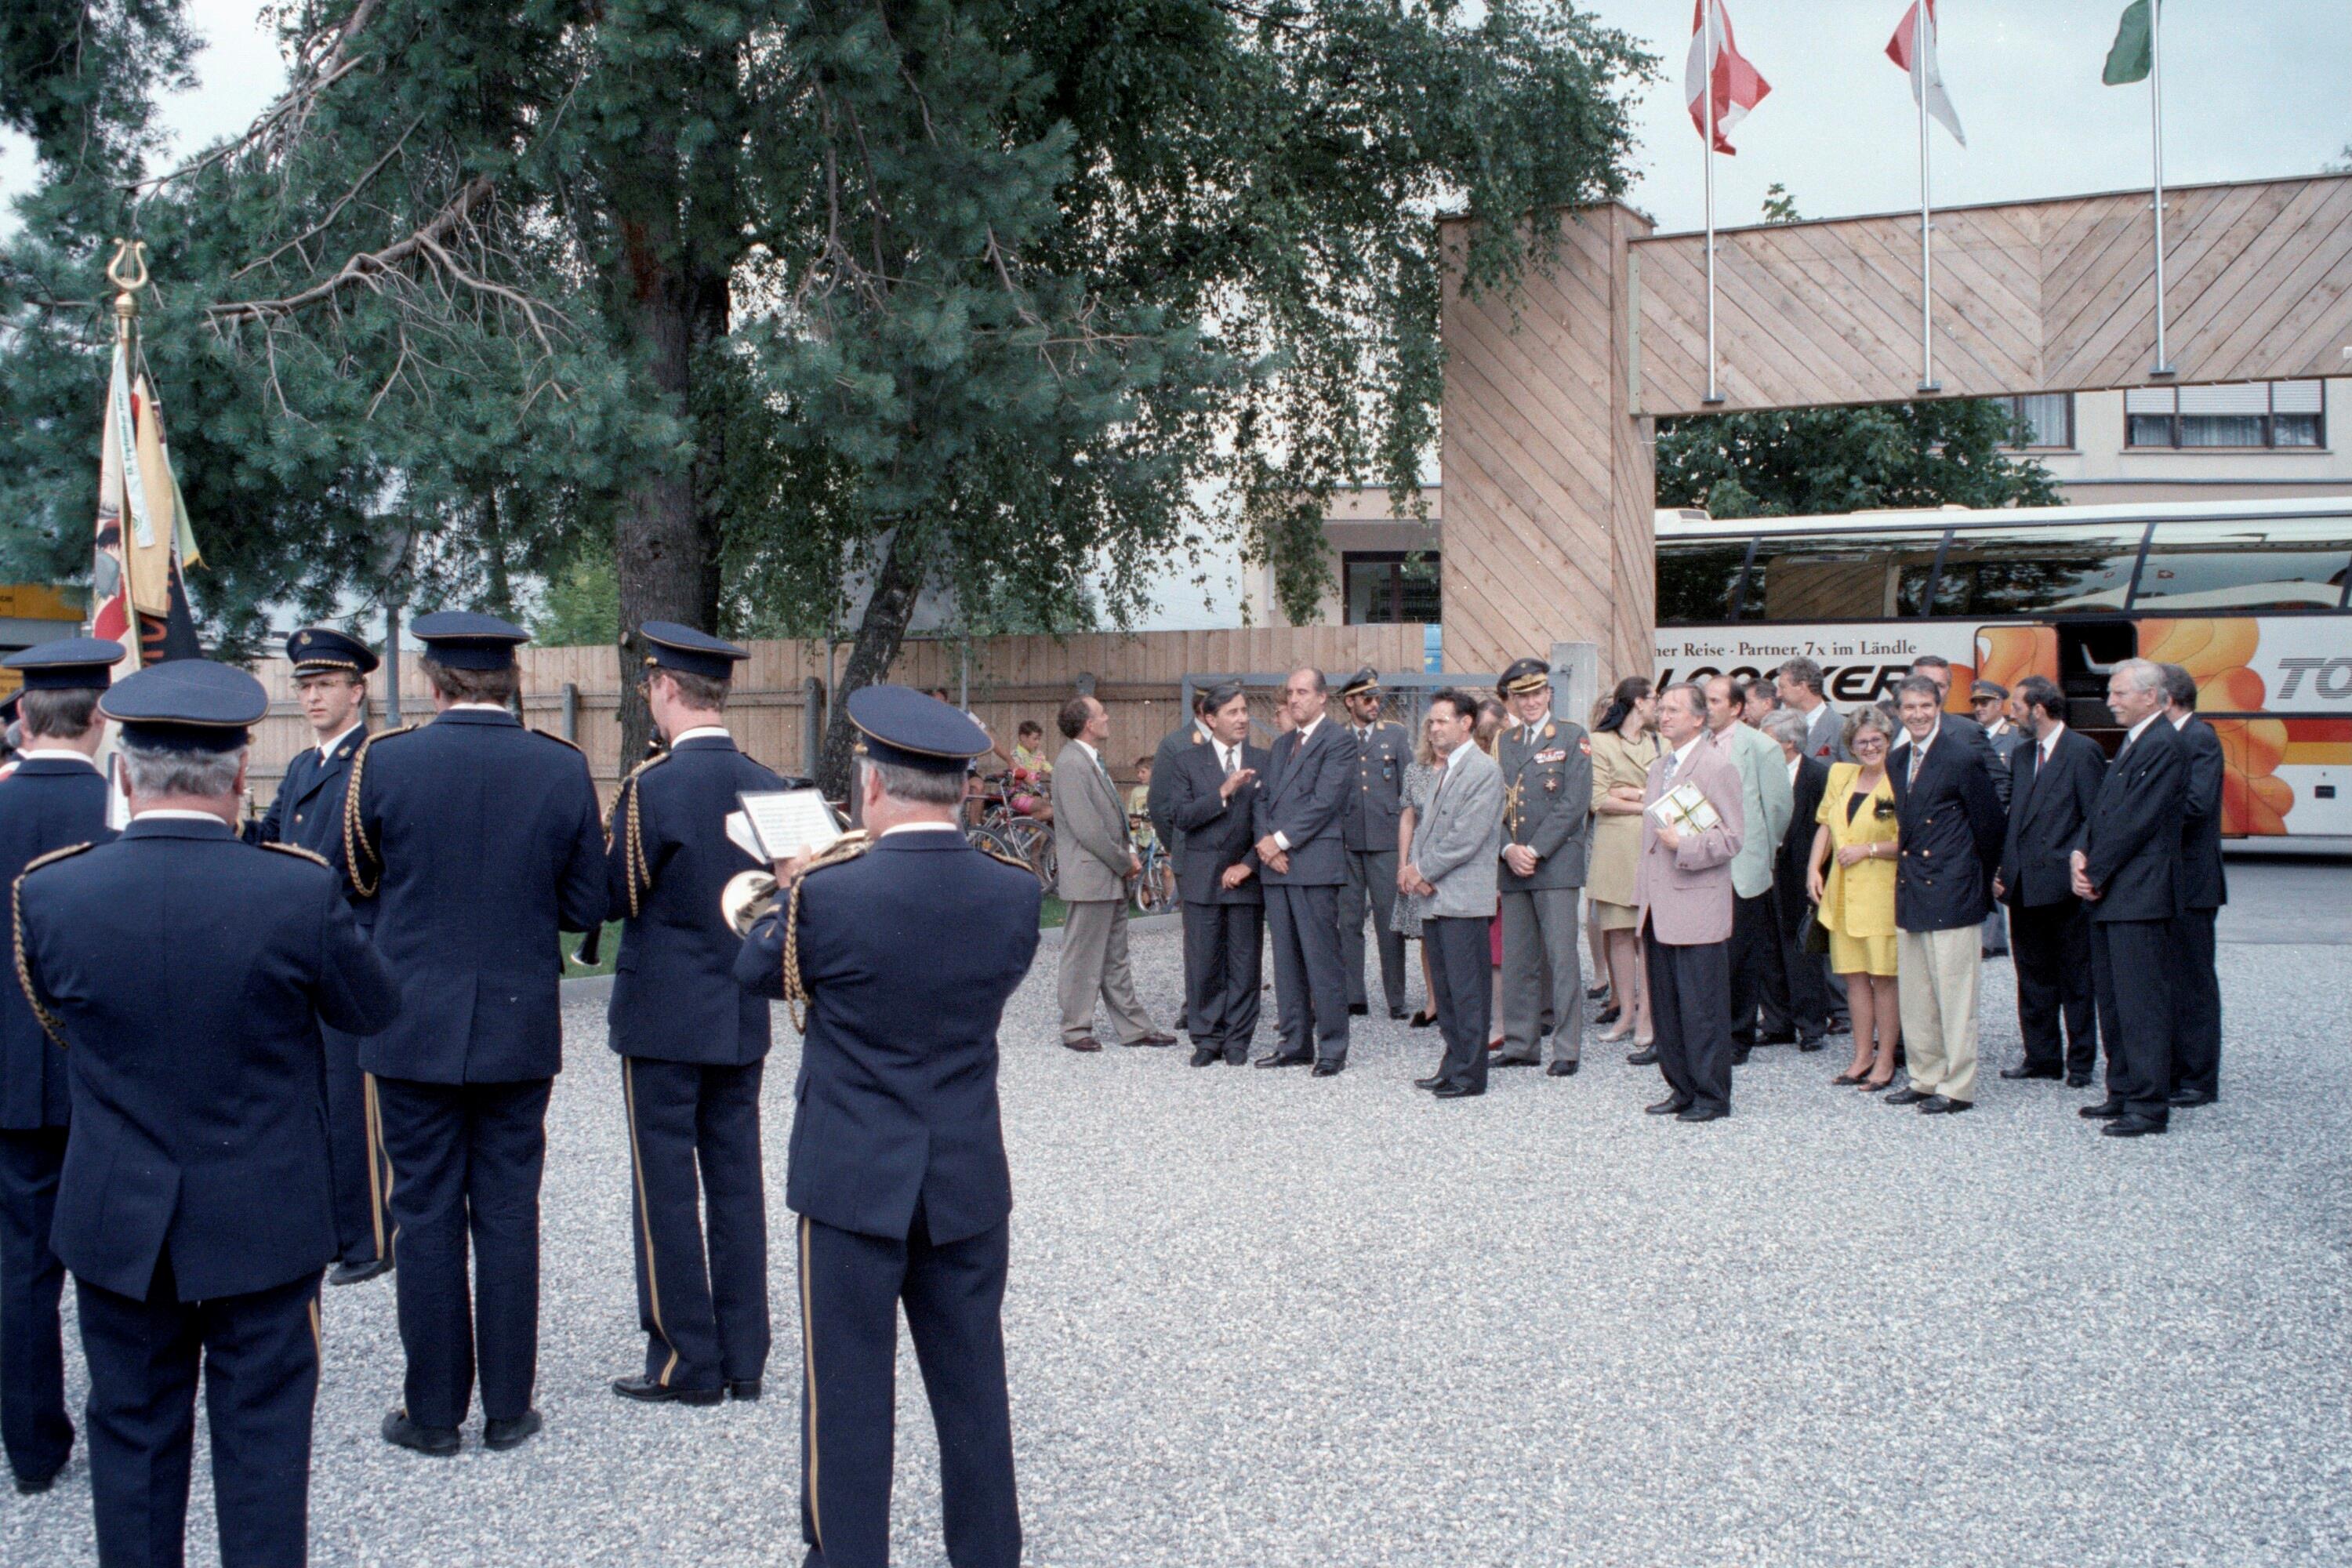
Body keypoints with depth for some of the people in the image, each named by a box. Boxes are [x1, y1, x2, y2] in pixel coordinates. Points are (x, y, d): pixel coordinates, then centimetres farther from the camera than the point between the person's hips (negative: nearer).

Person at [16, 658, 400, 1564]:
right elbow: (375, 1009, -3)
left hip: (117, 1223, 2)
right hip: (263, 1223, -2)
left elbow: (51, 1020, 7)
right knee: (262, 1436, 10)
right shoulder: (299, 891, -19)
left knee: (133, 1432, 17)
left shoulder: (48, 893, -12)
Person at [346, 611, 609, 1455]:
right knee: (508, 1216, 9)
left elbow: (353, 878, 6)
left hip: (415, 1030, -1)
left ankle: (432, 1410, 15)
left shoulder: (384, 760, -9)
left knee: (427, 1217, 7)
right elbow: (585, 908, -1)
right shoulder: (562, 769, -6)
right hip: (520, 1032, 1)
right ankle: (508, 1408, 16)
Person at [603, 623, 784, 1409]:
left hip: (664, 1017, -6)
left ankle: (685, 1363, 8)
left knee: (667, 1190, 3)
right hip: (742, 1018, 6)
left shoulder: (654, 785, -15)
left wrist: (602, 841, 8)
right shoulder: (766, 785, 3)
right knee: (735, 1182, 11)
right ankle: (742, 1358, 17)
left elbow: (614, 895, -9)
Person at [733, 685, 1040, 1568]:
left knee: (848, 1394, 8)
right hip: (970, 1186, 4)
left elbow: (755, 973, 0)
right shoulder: (1014, 893, -6)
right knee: (973, 1388, 15)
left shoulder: (829, 894, -18)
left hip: (853, 1185, -4)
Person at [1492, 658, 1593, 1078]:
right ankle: (1521, 1043, 18)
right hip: (1512, 866, 5)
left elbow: (1575, 802, -8)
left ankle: (1567, 1048, 1)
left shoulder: (1572, 736, 0)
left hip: (1557, 863, -5)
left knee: (1562, 957, -5)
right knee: (1517, 959, 9)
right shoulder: (1502, 742, 15)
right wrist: (1509, 850, -7)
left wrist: (1535, 850, -12)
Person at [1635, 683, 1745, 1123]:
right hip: (1658, 909, 8)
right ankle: (1681, 1088, 19)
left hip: (1697, 908, -8)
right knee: (1665, 1007, 10)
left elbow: (1732, 837, -11)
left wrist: (1684, 846, -18)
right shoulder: (1658, 769, 19)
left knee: (1702, 1008, -3)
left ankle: (1711, 1095, 5)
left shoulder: (1718, 766, -7)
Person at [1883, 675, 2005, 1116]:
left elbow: (1990, 825, -4)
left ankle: (1957, 1087, 5)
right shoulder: (1896, 762, 11)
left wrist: (1983, 884, 4)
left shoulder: (1964, 758, -9)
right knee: (1916, 996, 12)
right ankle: (1925, 1078, 22)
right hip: (1910, 893, 7)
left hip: (1951, 895, -7)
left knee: (1954, 995, -2)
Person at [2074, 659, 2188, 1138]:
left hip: (2139, 897, -10)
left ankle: (2149, 1106, -2)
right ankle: (2123, 1093, 23)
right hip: (2110, 895, 10)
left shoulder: (2165, 745, -13)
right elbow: (2101, 810, 18)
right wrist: (2081, 854, 1)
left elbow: (2136, 820, -17)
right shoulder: (2131, 744, 19)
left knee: (2142, 1005, -7)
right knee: (2112, 1001, 14)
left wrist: (2096, 874, -10)